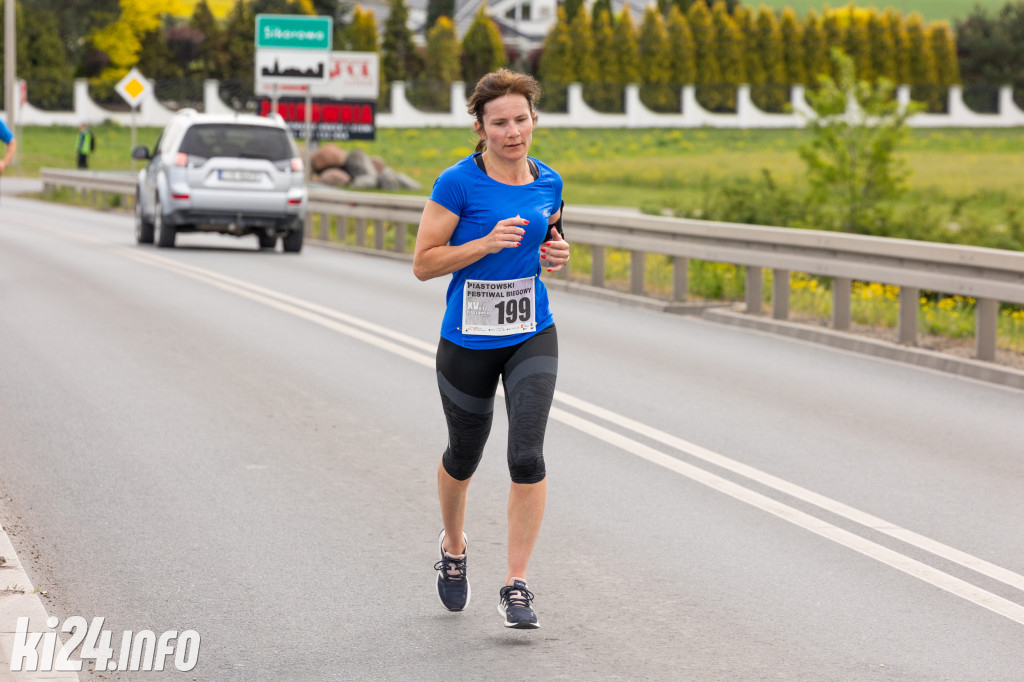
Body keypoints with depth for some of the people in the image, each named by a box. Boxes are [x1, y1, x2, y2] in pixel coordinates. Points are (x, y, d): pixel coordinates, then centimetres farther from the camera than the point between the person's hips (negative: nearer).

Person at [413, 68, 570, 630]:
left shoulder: (548, 183, 2)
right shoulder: (458, 183, -12)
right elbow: (423, 264, -12)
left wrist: (555, 253, -3)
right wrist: (489, 242, -23)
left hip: (532, 338, 2)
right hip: (467, 343, -2)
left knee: (527, 456, -13)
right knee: (464, 455, 16)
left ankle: (516, 586, -6)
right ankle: (453, 545, 46)